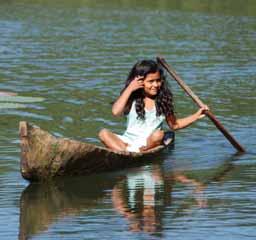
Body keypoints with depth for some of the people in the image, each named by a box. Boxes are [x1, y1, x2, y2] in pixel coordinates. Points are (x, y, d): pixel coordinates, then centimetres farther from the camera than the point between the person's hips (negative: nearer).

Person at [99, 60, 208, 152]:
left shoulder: (163, 101, 7)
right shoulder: (132, 99, 3)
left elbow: (174, 125, 19)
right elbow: (116, 112, -17)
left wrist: (196, 116, 10)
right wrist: (129, 89, -13)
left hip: (148, 143, 0)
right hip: (128, 141, 0)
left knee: (158, 135, -33)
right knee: (104, 133, -25)